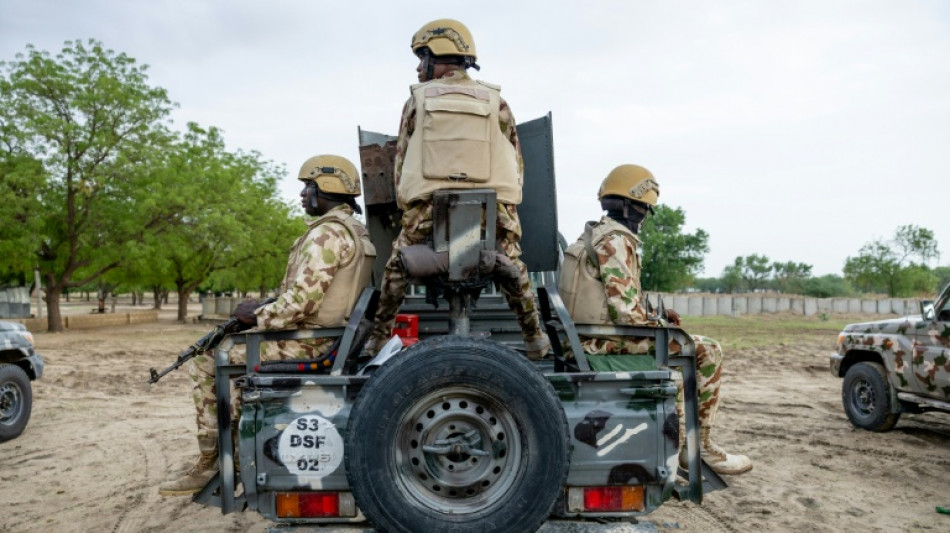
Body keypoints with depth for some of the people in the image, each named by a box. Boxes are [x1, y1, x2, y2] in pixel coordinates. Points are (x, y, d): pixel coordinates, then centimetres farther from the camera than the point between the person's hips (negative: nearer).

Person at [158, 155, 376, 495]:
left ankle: (210, 463, 8)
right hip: (325, 334, 10)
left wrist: (257, 316, -9)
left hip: (307, 341, -10)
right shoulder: (353, 230, 13)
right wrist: (263, 308, 10)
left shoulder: (327, 233, -19)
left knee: (205, 362, -1)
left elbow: (301, 301, -26)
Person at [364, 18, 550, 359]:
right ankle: (535, 338, 24)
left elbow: (401, 161, 12)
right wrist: (507, 206, 21)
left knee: (397, 266, 20)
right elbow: (514, 162, 11)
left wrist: (406, 208, 21)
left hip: (427, 209, 0)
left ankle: (379, 338, 25)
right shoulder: (495, 101, 10)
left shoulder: (417, 100, 10)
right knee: (513, 266, 20)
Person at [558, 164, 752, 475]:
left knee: (678, 355, 29)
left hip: (592, 339, 11)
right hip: (610, 342, -11)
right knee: (708, 351, -8)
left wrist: (656, 315, 12)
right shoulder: (615, 241, -17)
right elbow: (625, 312, -23)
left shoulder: (592, 236, 16)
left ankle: (677, 442, 35)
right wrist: (657, 323, -6)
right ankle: (699, 446, 2)